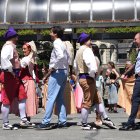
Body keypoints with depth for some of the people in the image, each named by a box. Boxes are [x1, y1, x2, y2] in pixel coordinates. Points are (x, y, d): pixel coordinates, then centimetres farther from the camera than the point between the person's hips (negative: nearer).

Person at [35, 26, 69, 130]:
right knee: (60, 98, 11)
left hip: (57, 72, -9)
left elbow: (60, 56, -27)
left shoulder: (56, 43, -10)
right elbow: (67, 59, 16)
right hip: (64, 72, 9)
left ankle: (46, 122, -6)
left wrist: (51, 69, -20)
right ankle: (62, 121, 12)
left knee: (51, 98, -7)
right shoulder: (62, 44, 17)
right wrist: (65, 70, 15)